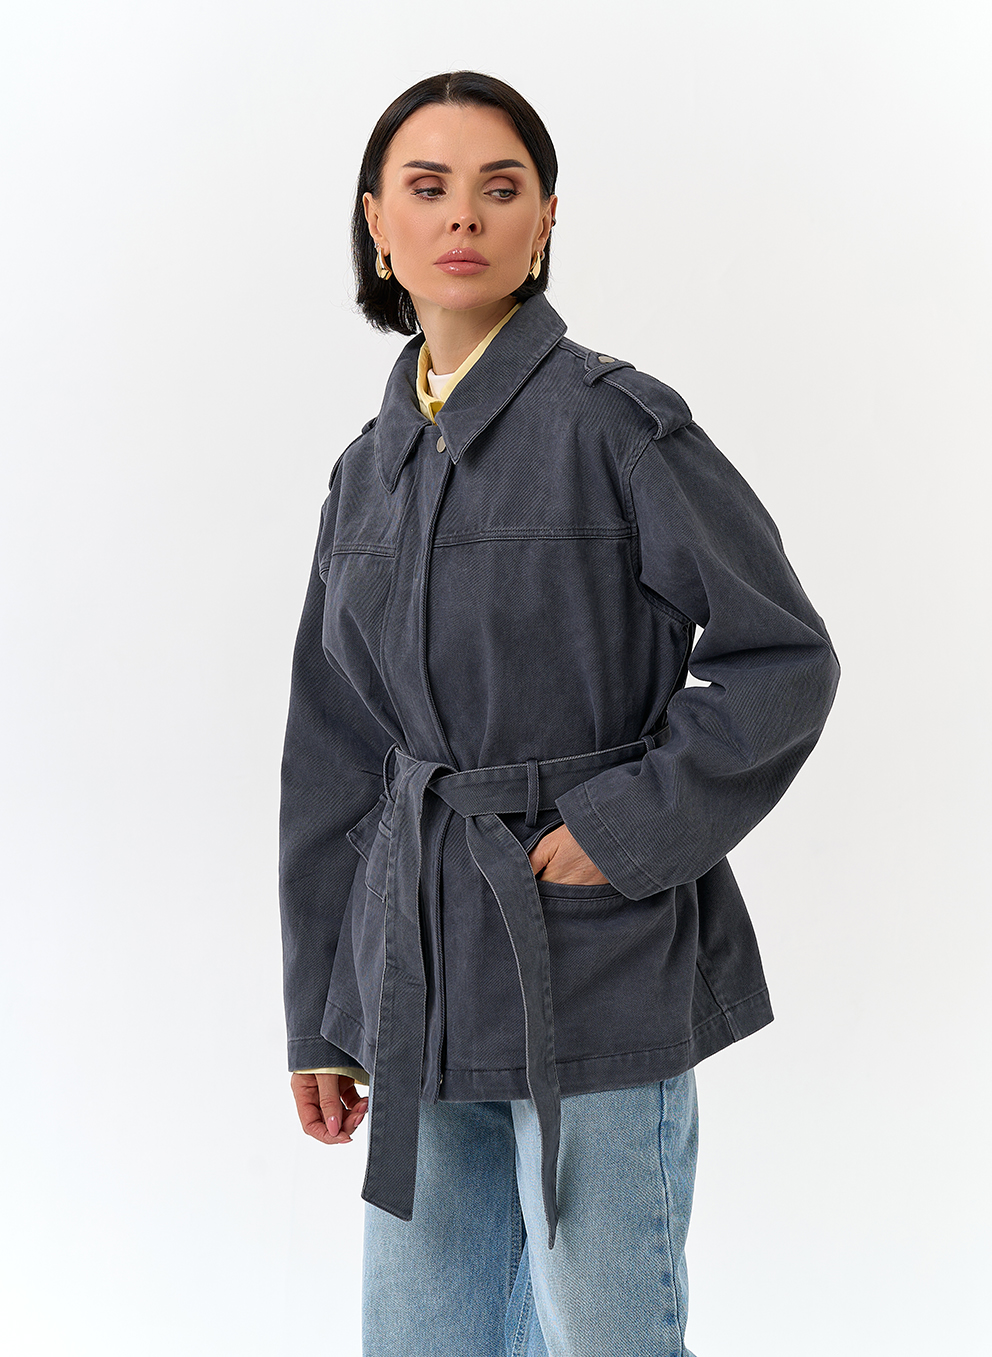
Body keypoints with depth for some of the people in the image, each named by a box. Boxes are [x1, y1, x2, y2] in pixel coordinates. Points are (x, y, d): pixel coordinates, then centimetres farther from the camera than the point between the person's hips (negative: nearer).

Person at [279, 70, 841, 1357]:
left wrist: (627, 827, -16)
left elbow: (784, 657, -7)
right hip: (428, 963, 6)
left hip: (597, 952, -5)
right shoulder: (370, 469, 9)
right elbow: (333, 763, 12)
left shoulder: (614, 418, -9)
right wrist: (321, 1015, 12)